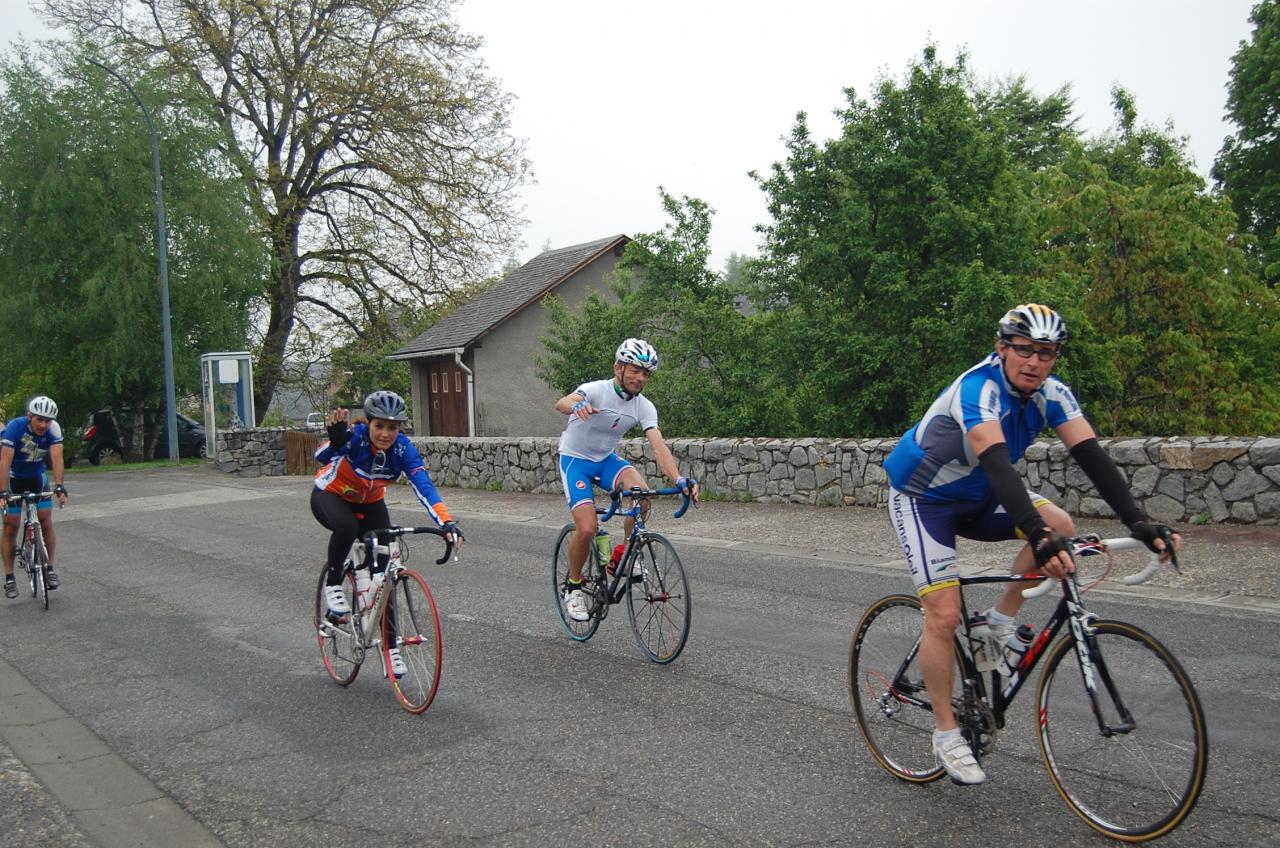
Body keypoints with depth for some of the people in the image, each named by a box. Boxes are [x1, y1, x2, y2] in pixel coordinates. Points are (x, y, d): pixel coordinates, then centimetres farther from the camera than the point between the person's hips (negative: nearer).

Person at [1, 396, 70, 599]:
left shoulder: (53, 429, -23)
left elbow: (57, 459, -30)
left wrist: (59, 487, -42)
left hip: (38, 477, 2)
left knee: (46, 523, -6)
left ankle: (50, 569, 7)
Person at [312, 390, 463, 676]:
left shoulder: (403, 449, -26)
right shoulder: (355, 437, -33)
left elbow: (424, 486, -37)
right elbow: (321, 455, -51)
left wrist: (448, 523, -51)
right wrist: (336, 439, -74)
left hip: (370, 503, 3)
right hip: (330, 496, -3)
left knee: (383, 569, -7)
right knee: (347, 526, -38)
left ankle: (390, 645, 5)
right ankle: (333, 585, -11)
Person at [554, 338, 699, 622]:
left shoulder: (644, 407, -11)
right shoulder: (596, 390, -23)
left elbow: (658, 446, -21)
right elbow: (561, 403, -42)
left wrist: (679, 479, -39)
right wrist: (576, 406, -68)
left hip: (606, 460, 4)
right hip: (575, 460, -4)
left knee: (640, 493, -28)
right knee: (587, 529, -19)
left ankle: (625, 552, -4)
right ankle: (573, 586, 8)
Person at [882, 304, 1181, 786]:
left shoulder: (1051, 394, -11)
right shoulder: (979, 389, -31)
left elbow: (1090, 454, -20)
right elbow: (997, 463, -45)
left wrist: (1138, 522, -32)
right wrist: (1038, 536, -56)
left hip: (976, 498, 7)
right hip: (921, 498, -7)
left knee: (1059, 526, -15)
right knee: (945, 615, -13)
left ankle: (1001, 622, 3)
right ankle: (946, 735, 3)